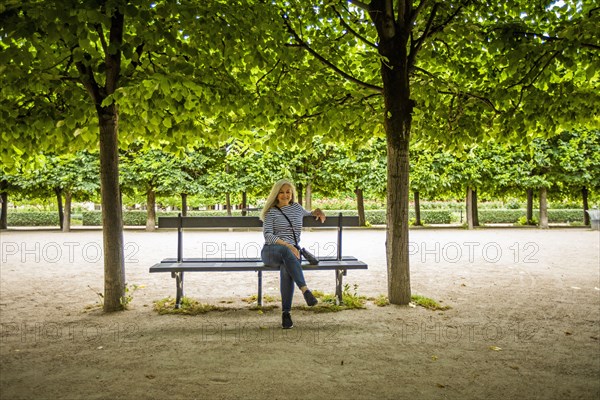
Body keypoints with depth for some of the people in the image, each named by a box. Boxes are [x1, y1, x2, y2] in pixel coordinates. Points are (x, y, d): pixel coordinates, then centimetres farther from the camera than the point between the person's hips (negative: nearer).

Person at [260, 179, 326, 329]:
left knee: (286, 268, -36)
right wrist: (287, 245, -22)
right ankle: (305, 290, -50)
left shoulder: (297, 207, 18)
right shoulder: (271, 212, 7)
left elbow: (308, 214, 41)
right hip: (270, 251, -2)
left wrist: (316, 211, 15)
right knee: (286, 251, -40)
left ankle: (286, 312, -38)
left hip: (291, 252, 2)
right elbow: (267, 235, -6)